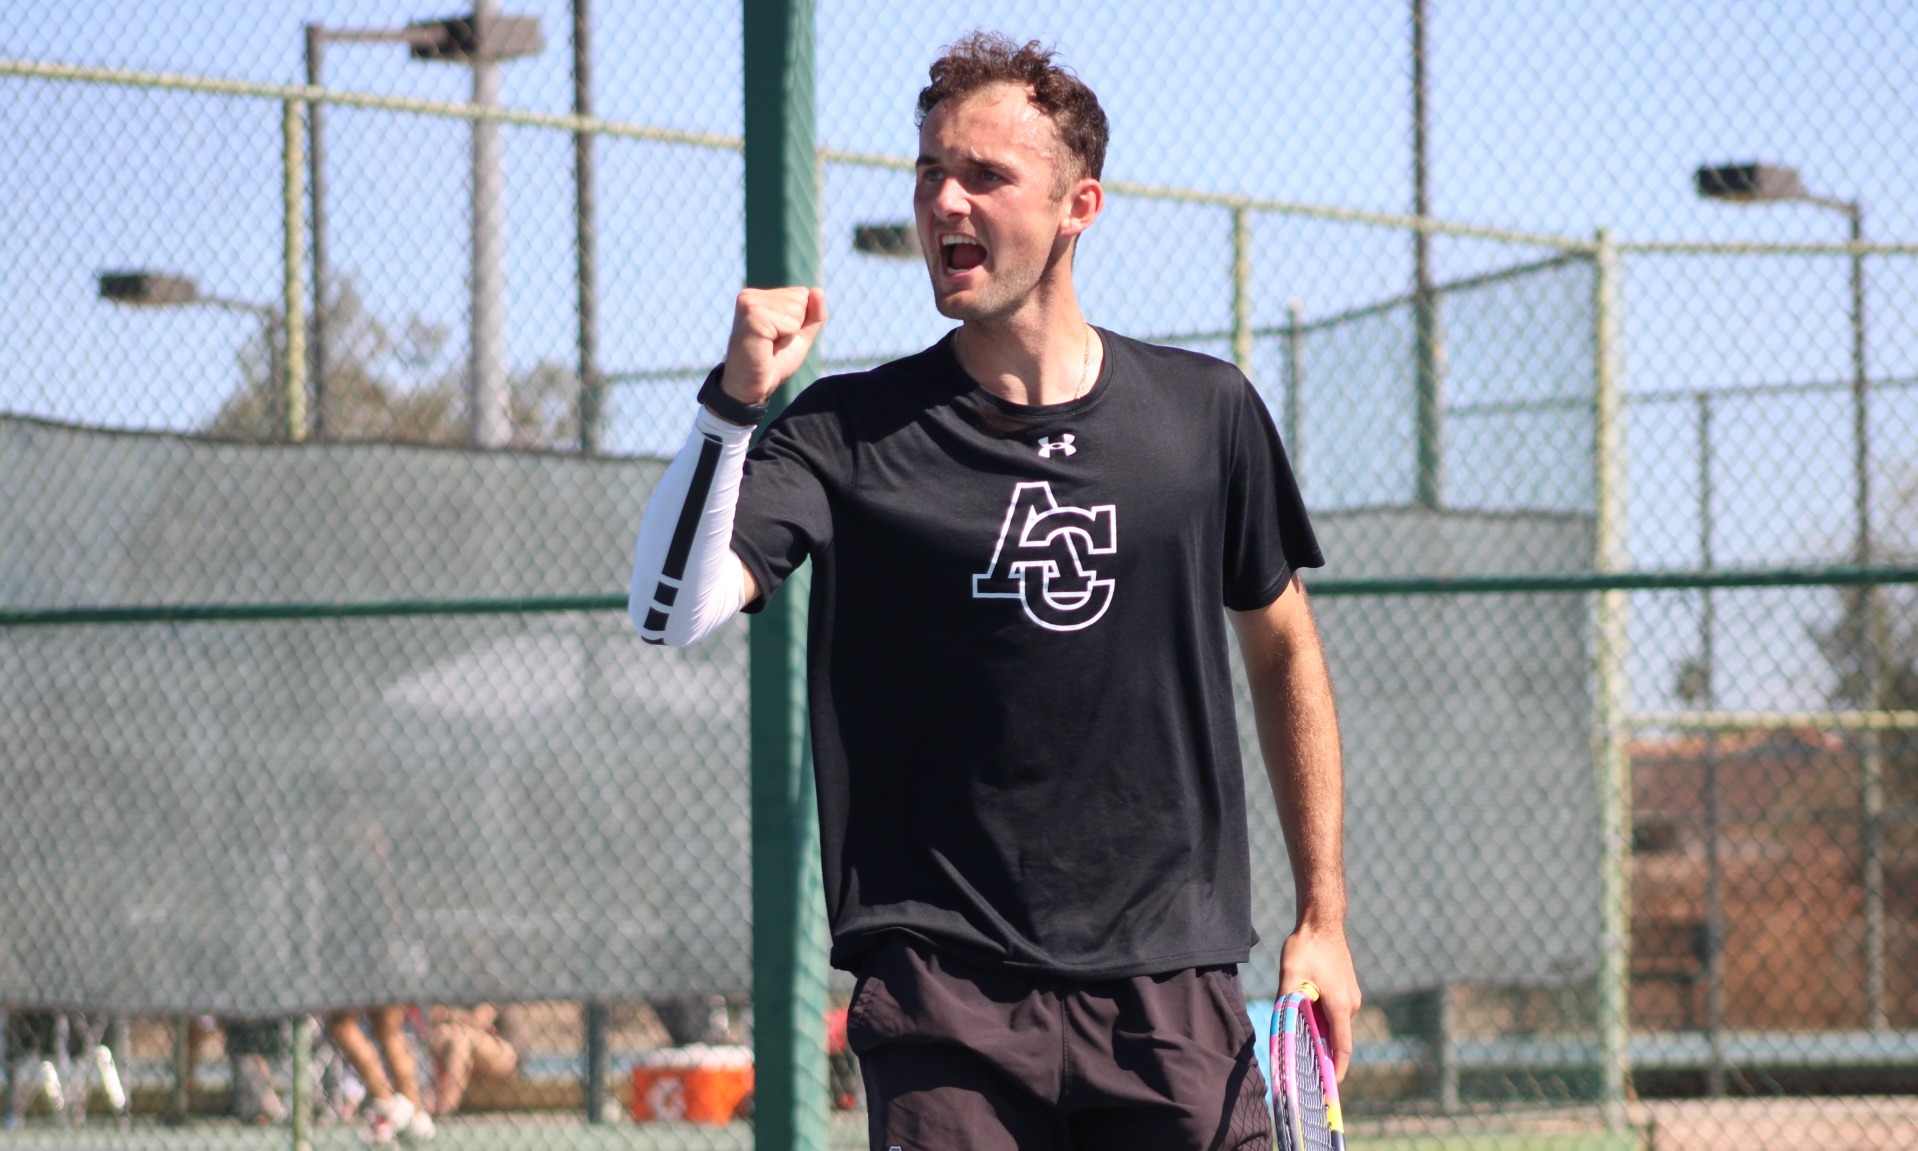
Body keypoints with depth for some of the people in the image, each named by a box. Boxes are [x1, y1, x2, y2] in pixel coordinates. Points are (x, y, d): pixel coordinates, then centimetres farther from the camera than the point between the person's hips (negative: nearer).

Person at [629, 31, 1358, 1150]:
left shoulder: (1206, 413, 6)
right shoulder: (850, 431, 0)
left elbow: (1284, 650, 17)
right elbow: (670, 612, -11)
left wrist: (1324, 918, 14)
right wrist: (739, 400, -22)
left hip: (1175, 986, 2)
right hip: (947, 996, -1)